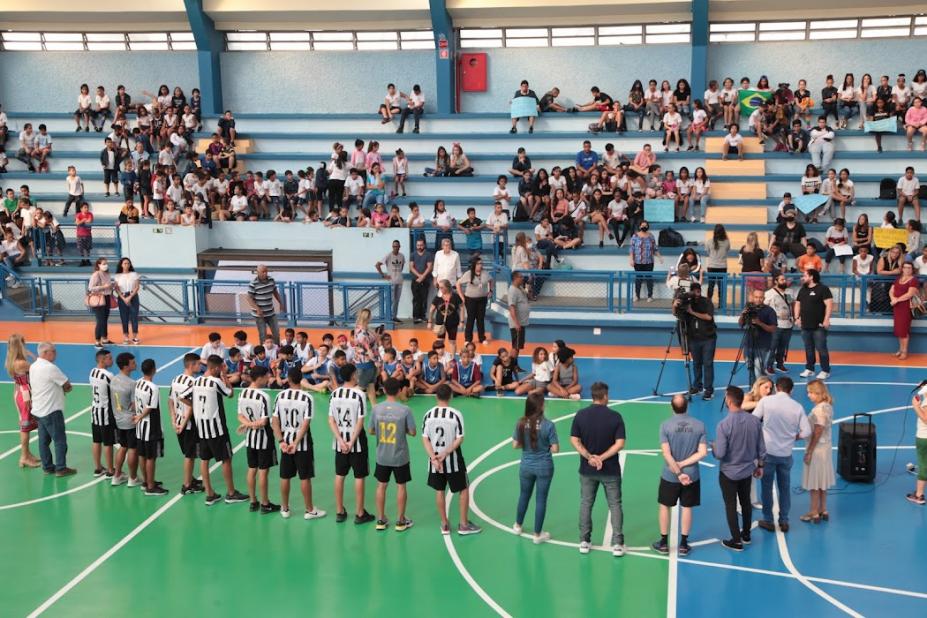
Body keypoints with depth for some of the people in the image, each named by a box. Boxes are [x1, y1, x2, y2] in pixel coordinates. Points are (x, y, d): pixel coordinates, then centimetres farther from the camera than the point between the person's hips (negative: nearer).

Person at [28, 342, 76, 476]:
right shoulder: (50, 368, -20)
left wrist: (61, 388, 2)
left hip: (39, 409, 9)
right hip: (52, 410, -9)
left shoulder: (33, 367, 8)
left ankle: (47, 466, 19)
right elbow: (67, 384, -12)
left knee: (44, 440, 13)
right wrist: (65, 388, 9)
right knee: (60, 440, 0)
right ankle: (61, 468, 3)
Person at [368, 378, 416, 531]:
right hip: (400, 456, -2)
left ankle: (381, 520, 23)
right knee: (401, 486, 11)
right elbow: (412, 432, -10)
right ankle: (400, 521, 19)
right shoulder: (405, 410, -16)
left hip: (382, 456, 2)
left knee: (381, 486, 15)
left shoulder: (376, 409, -9)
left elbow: (371, 431, -1)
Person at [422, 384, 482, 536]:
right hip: (453, 460, -3)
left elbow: (425, 439, -8)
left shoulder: (428, 415, -6)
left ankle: (444, 525, 22)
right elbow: (459, 439, -16)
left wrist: (434, 457, -11)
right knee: (464, 489, 12)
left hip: (435, 459, 3)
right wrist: (445, 453, -14)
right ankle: (464, 525, 15)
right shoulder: (456, 414, -13)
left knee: (439, 491, 15)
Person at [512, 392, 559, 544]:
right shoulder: (548, 425, -20)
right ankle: (538, 534, 20)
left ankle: (518, 526, 42)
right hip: (544, 467, -3)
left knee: (524, 495, 24)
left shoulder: (521, 423, -11)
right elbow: (555, 449, -16)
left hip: (526, 466, 3)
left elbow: (515, 445, -3)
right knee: (541, 499, 10)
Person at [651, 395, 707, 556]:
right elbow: (702, 452, -11)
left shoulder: (665, 425, -13)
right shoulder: (699, 425, -7)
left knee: (665, 507, 15)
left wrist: (678, 473, -11)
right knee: (687, 508, 14)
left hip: (670, 476, -1)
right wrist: (682, 464, -9)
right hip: (691, 475, 1)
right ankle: (683, 544, 21)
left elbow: (666, 454, -17)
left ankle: (664, 543, 23)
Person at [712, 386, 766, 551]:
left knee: (731, 505, 10)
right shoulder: (754, 421, -10)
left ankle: (736, 541, 20)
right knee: (746, 502, 23)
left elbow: (720, 454, -23)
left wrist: (713, 446, -1)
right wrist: (760, 465, 15)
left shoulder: (724, 425, -27)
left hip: (729, 472, -5)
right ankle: (746, 534, 38)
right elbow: (761, 448, -1)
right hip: (748, 470, 5)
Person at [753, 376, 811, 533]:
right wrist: (792, 437, 11)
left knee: (767, 486, 10)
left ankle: (768, 521, 17)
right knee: (785, 487, 15)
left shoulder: (766, 401, -9)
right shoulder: (797, 407, -5)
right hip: (786, 453, 2)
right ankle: (784, 521, 21)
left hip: (768, 451, -2)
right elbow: (807, 432, -6)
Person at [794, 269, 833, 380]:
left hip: (819, 326, -7)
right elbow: (797, 304, 21)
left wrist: (826, 319, -20)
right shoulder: (803, 290, 14)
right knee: (808, 349, 12)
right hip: (805, 325, 7)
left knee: (821, 349, -4)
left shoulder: (822, 289, -8)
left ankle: (825, 371, 2)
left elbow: (829, 304, -14)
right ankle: (809, 369, 20)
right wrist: (797, 318, 10)